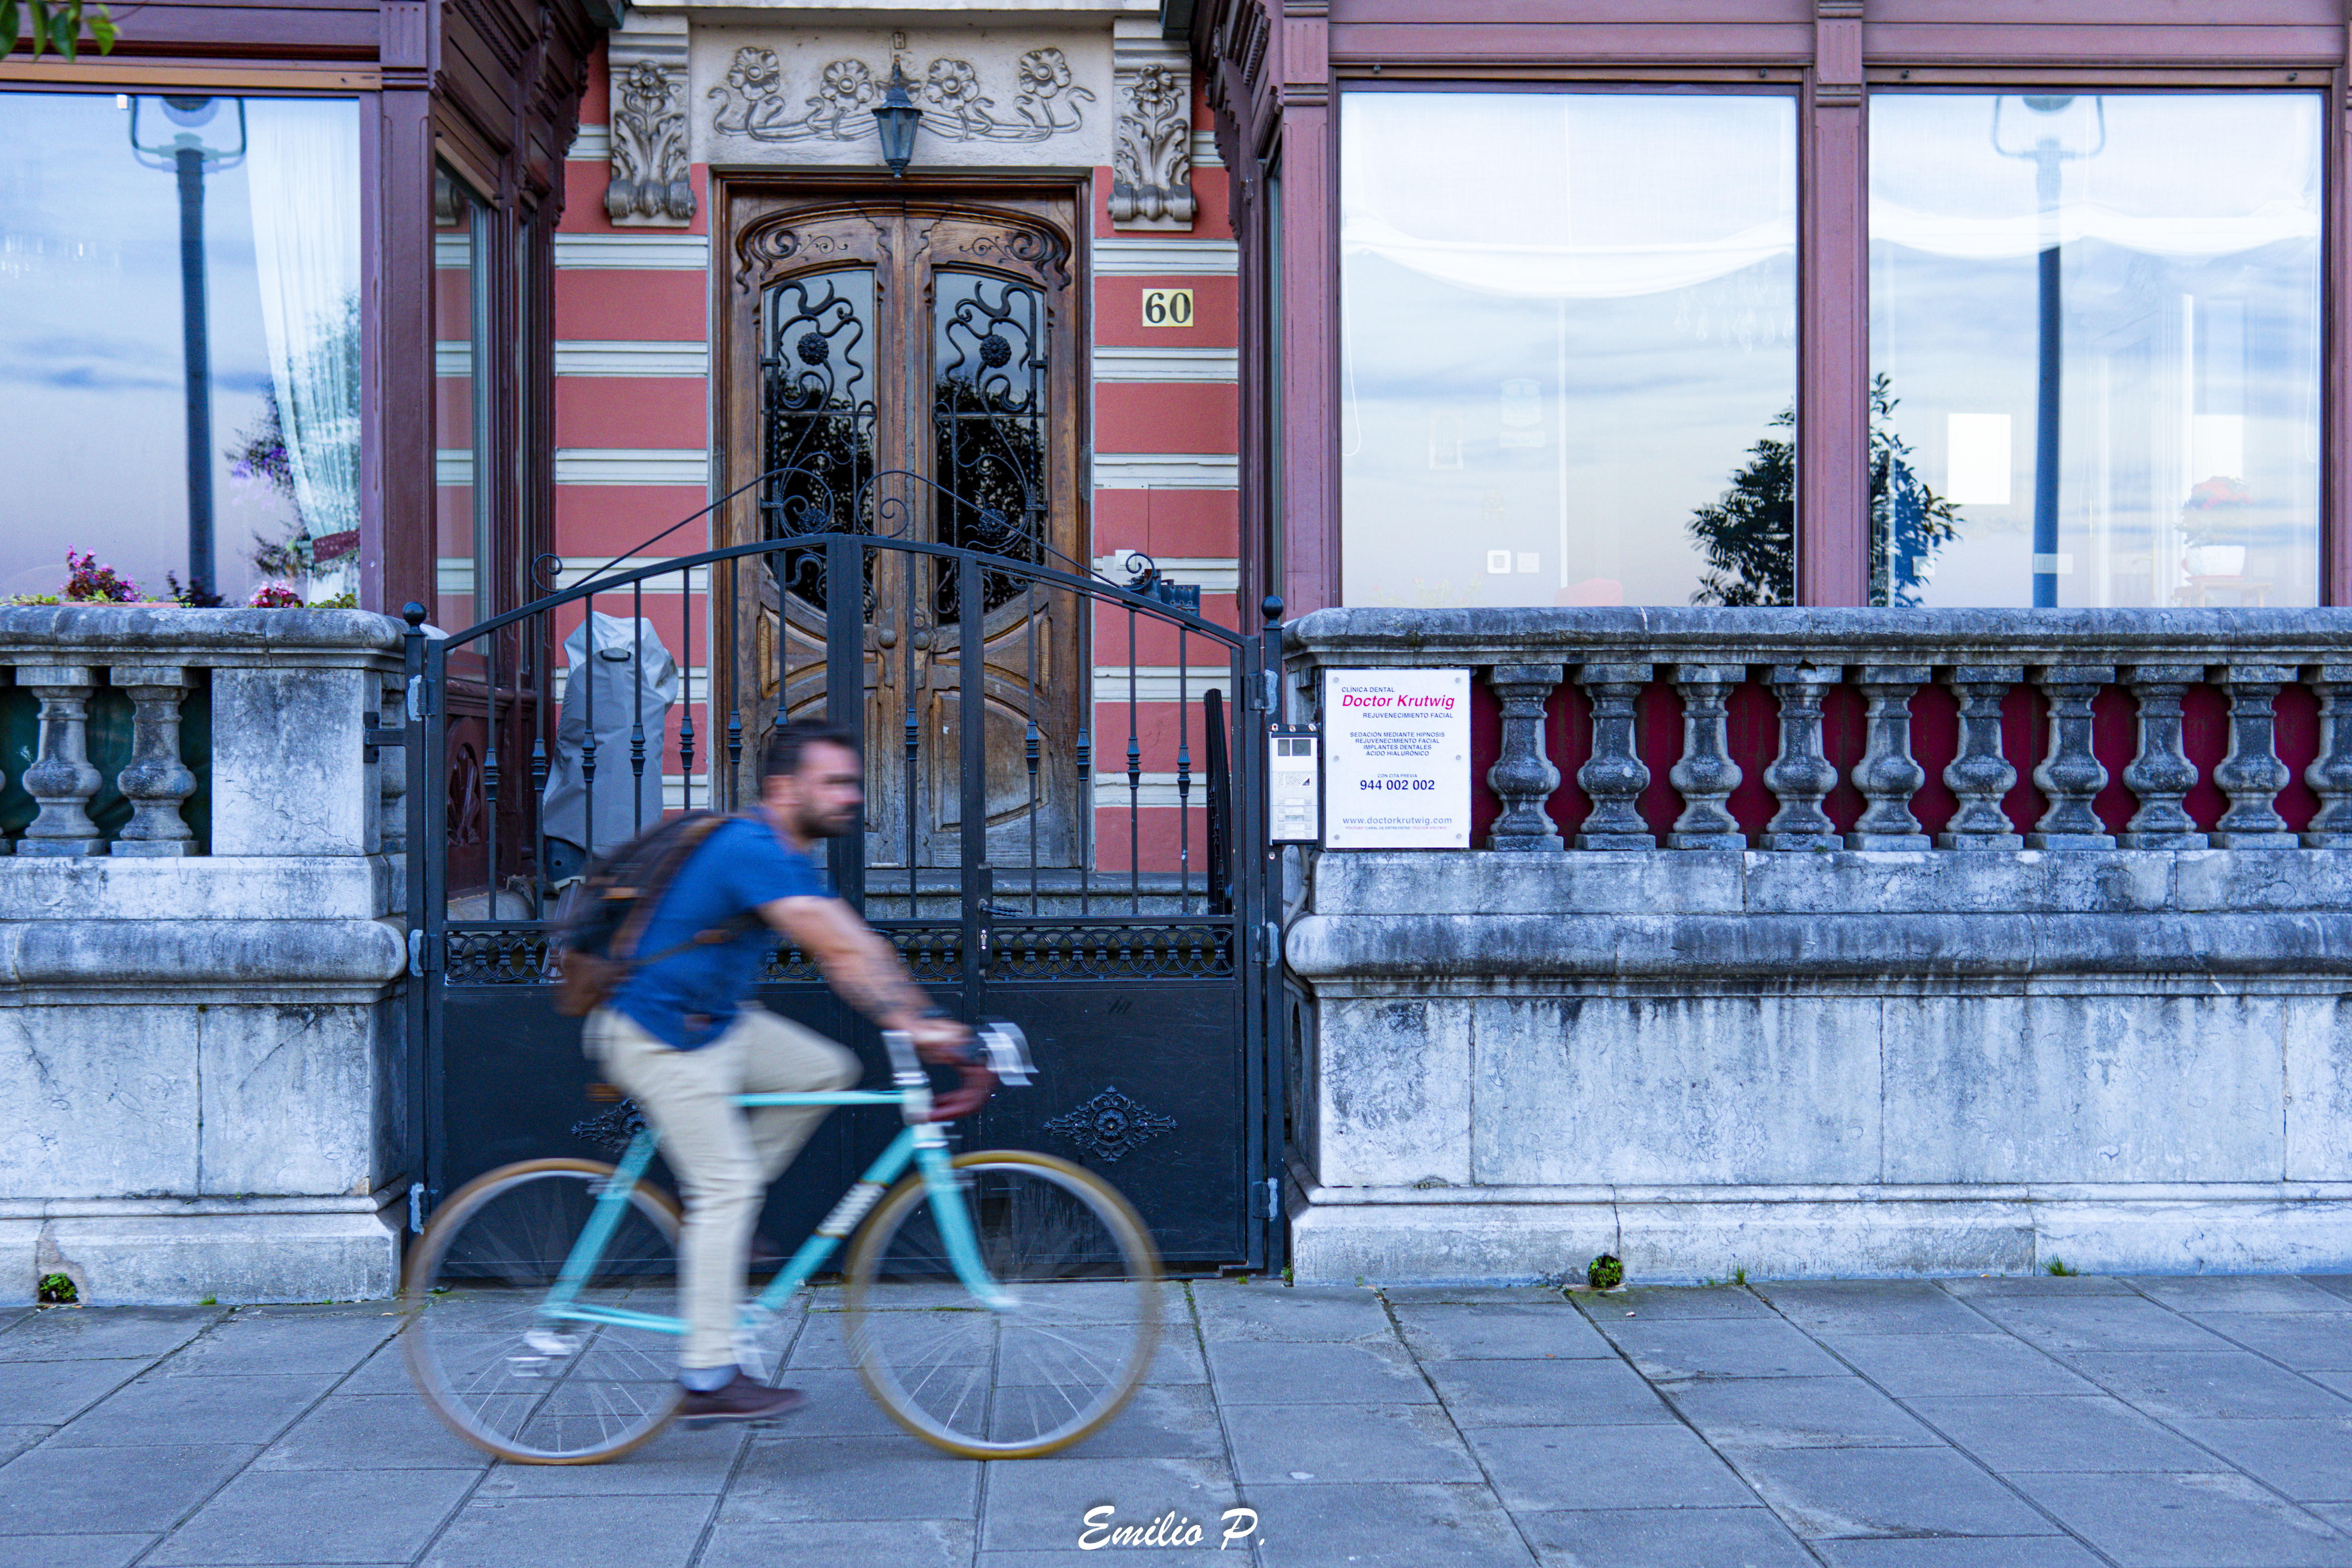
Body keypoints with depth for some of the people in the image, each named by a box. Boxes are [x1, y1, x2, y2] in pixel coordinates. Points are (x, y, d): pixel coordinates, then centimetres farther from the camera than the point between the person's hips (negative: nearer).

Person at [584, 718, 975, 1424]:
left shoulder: (789, 858, 9)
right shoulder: (750, 850, -23)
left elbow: (852, 954, 6)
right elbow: (846, 952, -30)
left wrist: (922, 1022, -4)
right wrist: (920, 1022, -31)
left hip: (717, 1022, 10)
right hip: (658, 1037, -10)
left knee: (825, 1070, 0)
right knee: (728, 1187, -10)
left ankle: (706, 1219, 9)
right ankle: (708, 1380, -5)